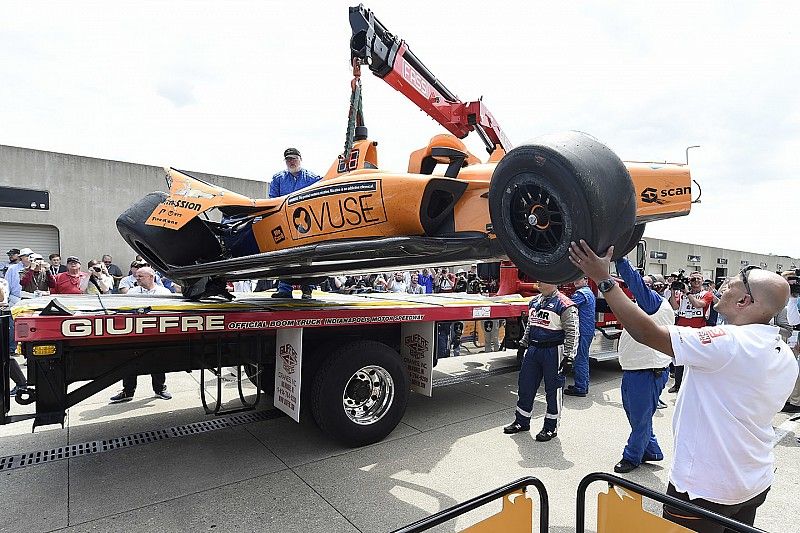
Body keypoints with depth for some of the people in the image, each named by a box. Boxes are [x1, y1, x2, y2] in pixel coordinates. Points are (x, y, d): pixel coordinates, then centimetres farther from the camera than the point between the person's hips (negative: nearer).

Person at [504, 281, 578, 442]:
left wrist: (568, 357, -16)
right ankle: (522, 421, 27)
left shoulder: (564, 305, -13)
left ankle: (551, 427, 21)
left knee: (552, 390, 6)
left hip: (553, 352, -7)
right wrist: (524, 345, 20)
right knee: (525, 386, 12)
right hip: (533, 350, 7)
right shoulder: (535, 301, 10)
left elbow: (572, 332, -14)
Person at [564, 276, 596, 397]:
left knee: (580, 359, -4)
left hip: (583, 331, -10)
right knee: (584, 358, 18)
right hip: (588, 331, 10)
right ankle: (584, 385, 27)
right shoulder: (589, 292, 17)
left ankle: (580, 388, 2)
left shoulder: (581, 293, -16)